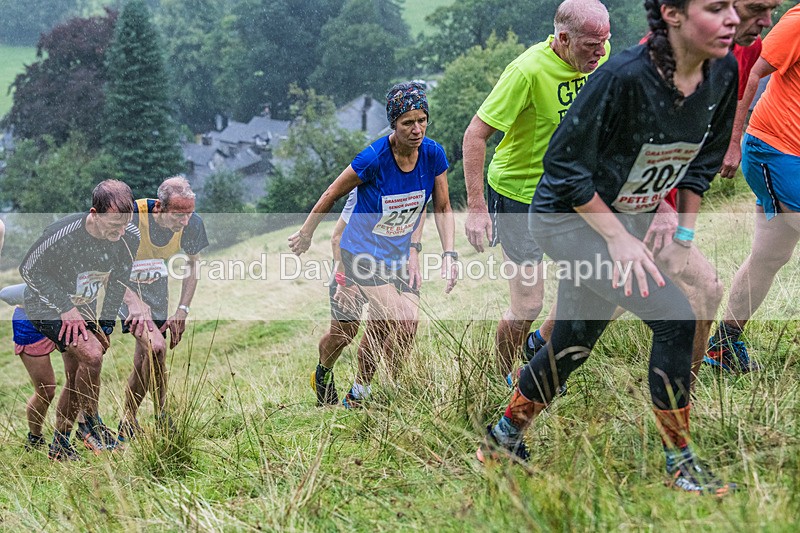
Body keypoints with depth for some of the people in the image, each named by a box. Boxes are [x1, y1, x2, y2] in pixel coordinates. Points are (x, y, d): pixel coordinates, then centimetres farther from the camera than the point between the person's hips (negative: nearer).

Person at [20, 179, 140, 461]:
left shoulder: (130, 237, -17)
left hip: (84, 308, 6)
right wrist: (65, 308, -21)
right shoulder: (63, 234, -34)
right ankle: (92, 424, -6)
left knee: (77, 379, 9)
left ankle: (60, 444, 27)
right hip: (47, 307, -6)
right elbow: (29, 269, -18)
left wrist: (105, 326, -2)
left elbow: (118, 282, -1)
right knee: (92, 354, -25)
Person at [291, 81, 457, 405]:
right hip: (362, 253, -5)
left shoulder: (433, 154, -9)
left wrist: (449, 254, -10)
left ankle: (358, 395, 30)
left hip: (397, 255, 5)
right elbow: (333, 194, -7)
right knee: (405, 322, -20)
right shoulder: (373, 158, -22)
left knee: (379, 333, 10)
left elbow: (442, 207, 2)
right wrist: (306, 233, 5)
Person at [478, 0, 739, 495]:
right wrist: (619, 239, -20)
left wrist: (685, 236, 4)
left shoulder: (723, 72, -9)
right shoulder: (626, 76, -30)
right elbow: (565, 166, -22)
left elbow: (702, 159, 7)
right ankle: (681, 464, -3)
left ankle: (504, 439, 37)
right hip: (570, 217, -7)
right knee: (675, 318, -17)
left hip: (628, 219, 7)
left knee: (573, 344, 16)